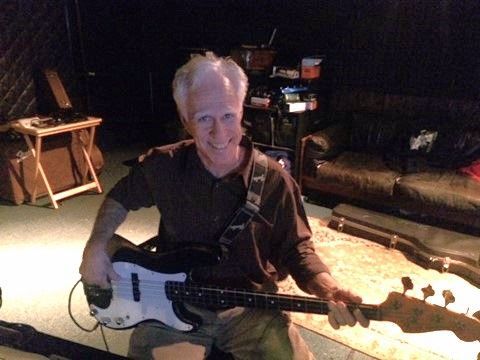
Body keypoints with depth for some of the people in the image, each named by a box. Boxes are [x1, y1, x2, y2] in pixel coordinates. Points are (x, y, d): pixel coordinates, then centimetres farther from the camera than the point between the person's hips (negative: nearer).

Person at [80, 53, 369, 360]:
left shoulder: (274, 181, -11)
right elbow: (122, 197, 11)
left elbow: (295, 248, -2)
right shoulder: (162, 167, -8)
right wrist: (97, 246, -2)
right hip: (174, 304, 0)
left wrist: (327, 289, -19)